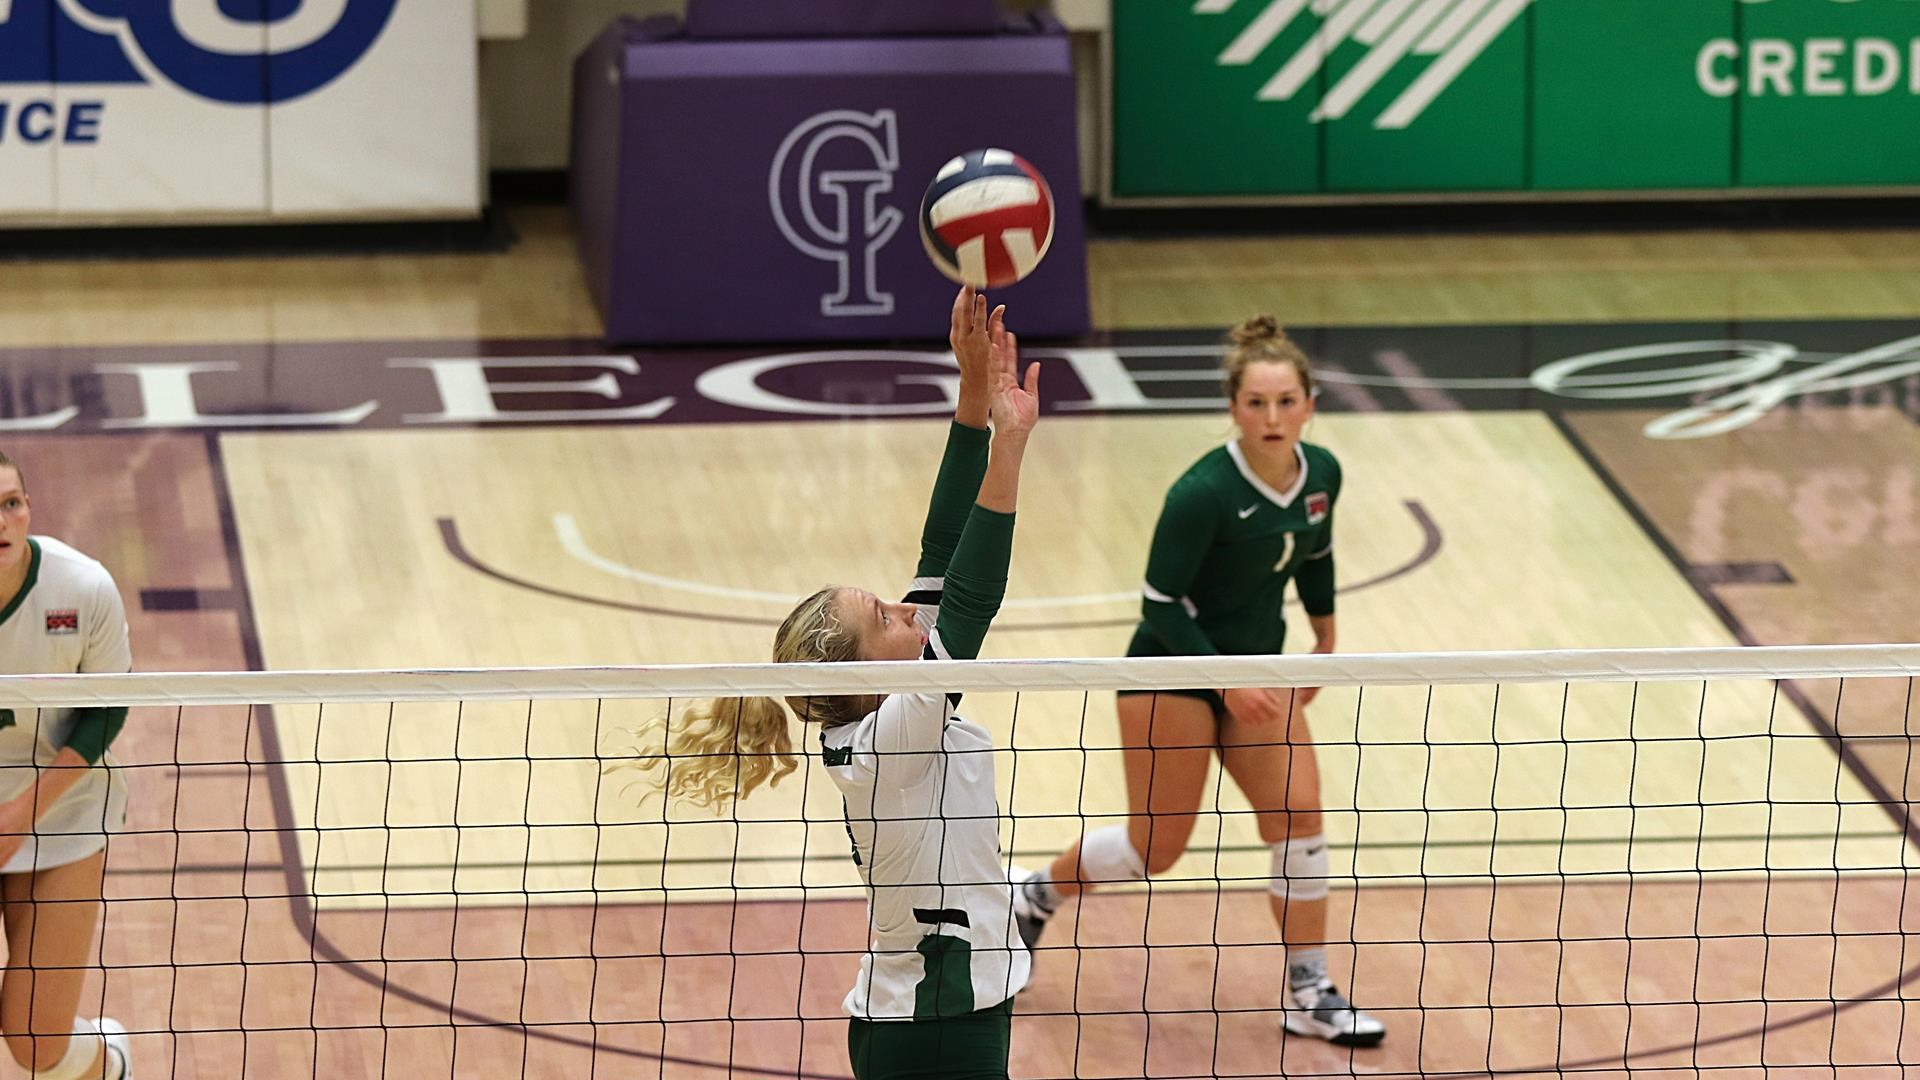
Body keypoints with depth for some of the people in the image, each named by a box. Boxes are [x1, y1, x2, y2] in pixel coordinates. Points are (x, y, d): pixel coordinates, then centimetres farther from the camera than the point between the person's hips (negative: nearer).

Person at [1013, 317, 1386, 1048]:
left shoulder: (1321, 475, -8)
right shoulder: (1204, 492, -28)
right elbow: (1161, 602, -22)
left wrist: (1326, 641, 20)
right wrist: (1228, 683, -24)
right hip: (1173, 672, -6)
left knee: (1300, 819, -6)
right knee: (1156, 846, 2)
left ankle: (1308, 994, 5)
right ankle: (1036, 896, 30)